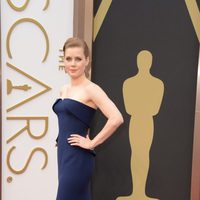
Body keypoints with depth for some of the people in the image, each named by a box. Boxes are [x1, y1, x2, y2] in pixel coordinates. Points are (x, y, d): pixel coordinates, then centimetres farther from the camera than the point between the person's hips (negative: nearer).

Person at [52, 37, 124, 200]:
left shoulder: (91, 89, -12)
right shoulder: (64, 90, 10)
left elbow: (116, 118, -25)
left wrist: (92, 143, -17)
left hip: (77, 157, -7)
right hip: (64, 154, 7)